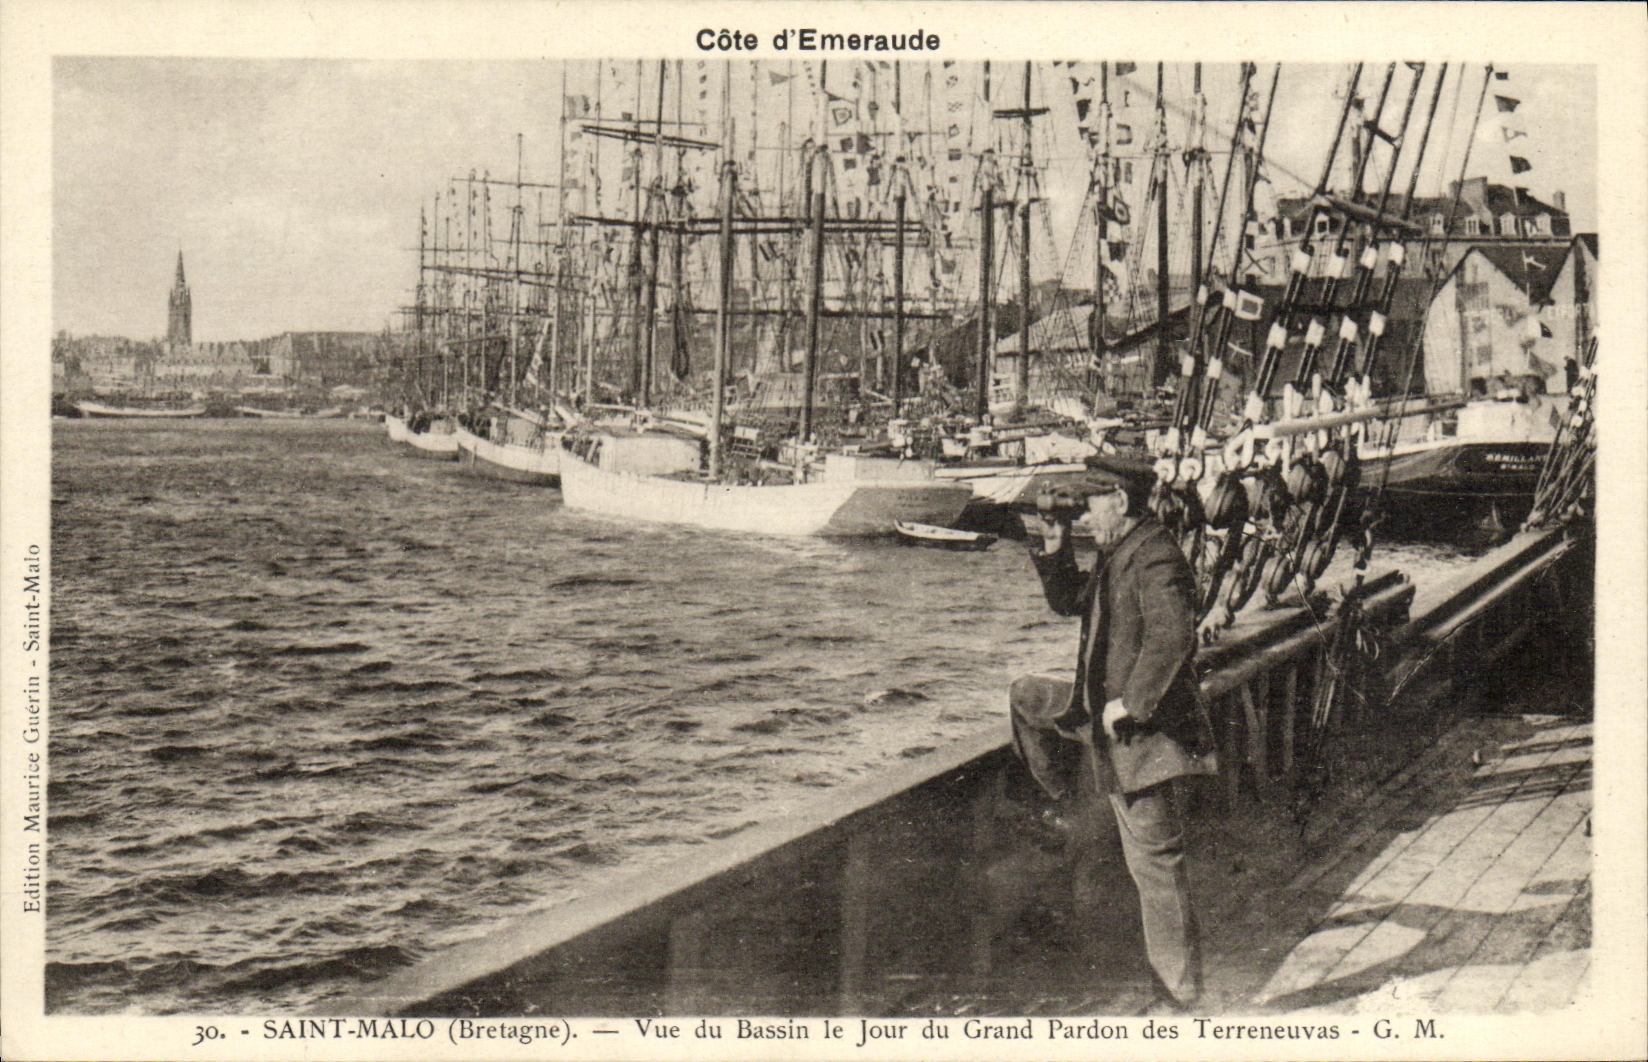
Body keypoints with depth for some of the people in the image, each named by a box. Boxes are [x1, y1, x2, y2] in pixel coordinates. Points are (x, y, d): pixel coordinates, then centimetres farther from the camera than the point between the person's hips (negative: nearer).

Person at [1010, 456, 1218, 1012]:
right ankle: (1061, 801, 35)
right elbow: (1071, 601, 25)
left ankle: (1180, 993, 5)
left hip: (1142, 734, -10)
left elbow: (1171, 639, -33)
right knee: (1027, 698, 26)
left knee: (1155, 862, -4)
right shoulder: (1117, 555, 10)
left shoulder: (1155, 559, -21)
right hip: (1101, 709, 10)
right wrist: (1055, 553, 9)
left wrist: (1129, 704, -27)